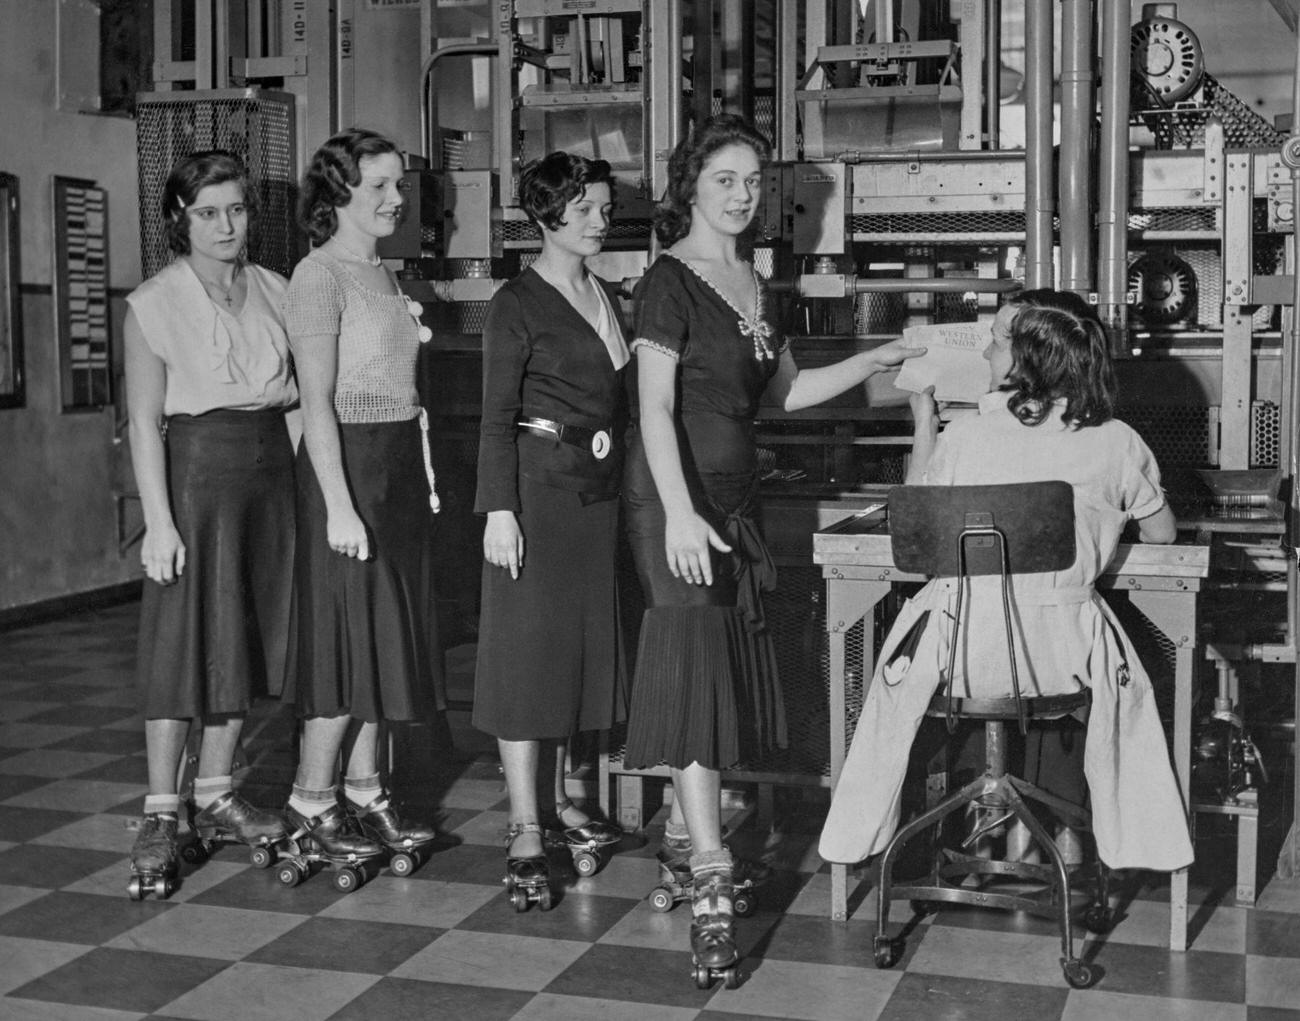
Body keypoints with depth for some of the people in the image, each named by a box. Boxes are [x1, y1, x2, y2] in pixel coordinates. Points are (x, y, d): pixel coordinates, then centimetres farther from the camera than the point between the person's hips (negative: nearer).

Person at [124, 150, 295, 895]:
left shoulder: (274, 291, 9)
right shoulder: (156, 303, -4)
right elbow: (144, 421, -8)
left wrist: (282, 391, -2)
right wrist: (157, 519, -14)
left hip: (270, 469, 5)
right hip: (197, 467, -5)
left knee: (247, 636, 9)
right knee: (185, 639, -4)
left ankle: (216, 798, 21)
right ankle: (161, 813, 4)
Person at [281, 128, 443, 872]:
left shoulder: (383, 273, 15)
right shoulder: (320, 275, -10)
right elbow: (318, 401, -16)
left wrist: (423, 476, 12)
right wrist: (339, 505, -21)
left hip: (401, 466, 8)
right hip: (350, 462, -8)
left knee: (389, 632, 10)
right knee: (349, 634, -3)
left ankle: (364, 791, 19)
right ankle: (311, 801, 8)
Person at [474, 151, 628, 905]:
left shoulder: (609, 298, 13)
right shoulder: (520, 303, -8)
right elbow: (498, 416, -11)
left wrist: (631, 487, 12)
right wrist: (499, 510, -18)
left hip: (601, 489, 7)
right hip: (540, 483, -7)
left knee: (584, 637, 12)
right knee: (529, 642, -4)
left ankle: (560, 797, 26)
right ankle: (525, 829, 0)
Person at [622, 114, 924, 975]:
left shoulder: (753, 283, 14)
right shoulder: (670, 282, -10)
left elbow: (786, 389, 19)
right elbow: (655, 406, -18)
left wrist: (873, 362, 8)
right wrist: (679, 513, -27)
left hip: (737, 492, 8)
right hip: (678, 493, -8)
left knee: (733, 660, 11)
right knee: (694, 660, -11)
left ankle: (684, 827, 27)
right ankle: (711, 873, -13)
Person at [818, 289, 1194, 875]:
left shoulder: (964, 438, -12)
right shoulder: (1115, 443, -8)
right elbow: (1161, 534, 9)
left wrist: (923, 423, 17)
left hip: (965, 653, -1)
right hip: (1065, 659, 1)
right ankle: (1059, 832, 43)